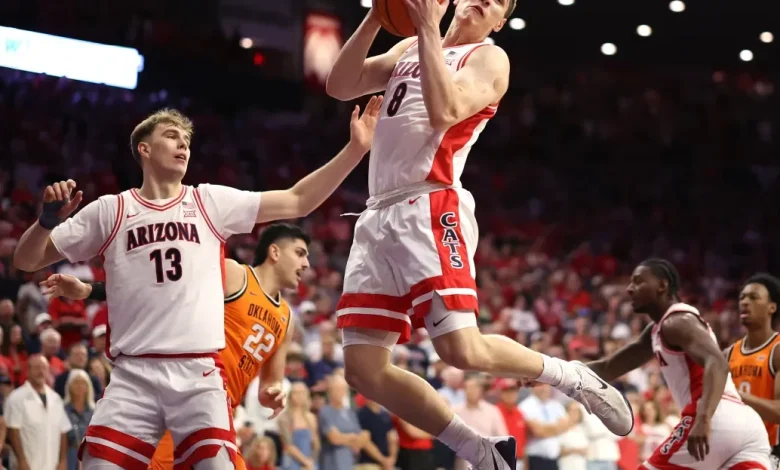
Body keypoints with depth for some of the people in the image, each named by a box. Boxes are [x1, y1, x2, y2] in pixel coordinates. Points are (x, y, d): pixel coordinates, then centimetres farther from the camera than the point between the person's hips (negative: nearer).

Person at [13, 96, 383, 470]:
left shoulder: (211, 202, 12)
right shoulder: (110, 211, 8)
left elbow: (297, 202, 7)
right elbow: (26, 261, 10)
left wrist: (355, 149, -1)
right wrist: (48, 220, -12)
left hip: (200, 374, 1)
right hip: (133, 374, -1)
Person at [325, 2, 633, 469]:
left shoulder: (489, 58, 2)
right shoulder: (408, 48, 22)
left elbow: (444, 113, -16)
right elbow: (340, 86, 12)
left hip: (431, 211, -6)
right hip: (379, 217, 7)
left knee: (461, 350, -22)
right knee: (364, 369, -4)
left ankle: (571, 377, 5)